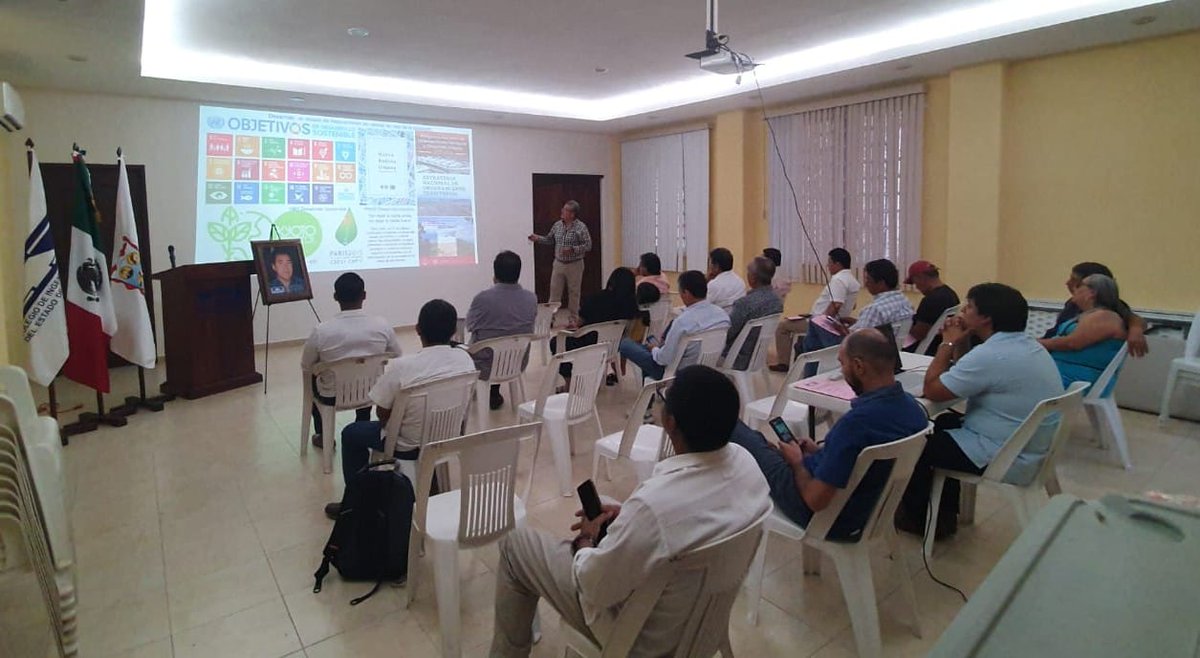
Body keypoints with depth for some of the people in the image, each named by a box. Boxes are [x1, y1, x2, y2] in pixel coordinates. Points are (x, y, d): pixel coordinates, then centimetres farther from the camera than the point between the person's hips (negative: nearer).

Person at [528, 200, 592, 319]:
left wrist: (572, 249, -24)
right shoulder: (557, 225, 4)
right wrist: (538, 238, -1)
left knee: (573, 293, 7)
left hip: (574, 265, -4)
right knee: (554, 291, 6)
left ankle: (574, 318, 20)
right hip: (558, 264, 4)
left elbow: (588, 245, -14)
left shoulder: (581, 227, -12)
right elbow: (549, 239, 15)